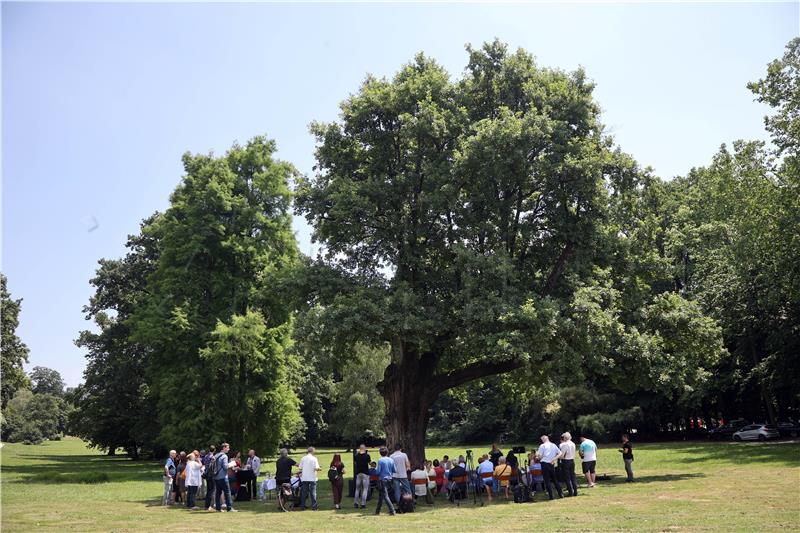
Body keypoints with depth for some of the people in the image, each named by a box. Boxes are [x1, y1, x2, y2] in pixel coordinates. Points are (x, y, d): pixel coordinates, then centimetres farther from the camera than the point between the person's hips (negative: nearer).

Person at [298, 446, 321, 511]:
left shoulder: (303, 458, 2)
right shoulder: (314, 459, -10)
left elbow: (300, 467, 4)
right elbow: (316, 468, -15)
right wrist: (319, 469, 6)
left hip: (304, 478, 4)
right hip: (312, 478, -4)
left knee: (304, 493, 10)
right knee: (313, 492, 3)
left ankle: (302, 506, 12)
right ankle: (314, 506, 2)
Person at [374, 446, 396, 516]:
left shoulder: (380, 460, -13)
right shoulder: (391, 460, 2)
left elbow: (378, 472, -14)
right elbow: (394, 470, 5)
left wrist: (375, 470, 8)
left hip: (383, 479, -6)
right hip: (389, 479, 6)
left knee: (385, 496, -5)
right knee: (381, 495, 18)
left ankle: (392, 511, -13)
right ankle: (377, 510, 27)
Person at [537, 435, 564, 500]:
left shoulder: (542, 446, -4)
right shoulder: (553, 445, 10)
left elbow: (540, 456, -8)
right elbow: (560, 453, 4)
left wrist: (537, 454, 12)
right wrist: (554, 459, -1)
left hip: (544, 464, -4)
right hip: (552, 464, 4)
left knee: (547, 480, 0)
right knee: (554, 479, 16)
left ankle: (551, 496, -1)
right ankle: (561, 494, 14)